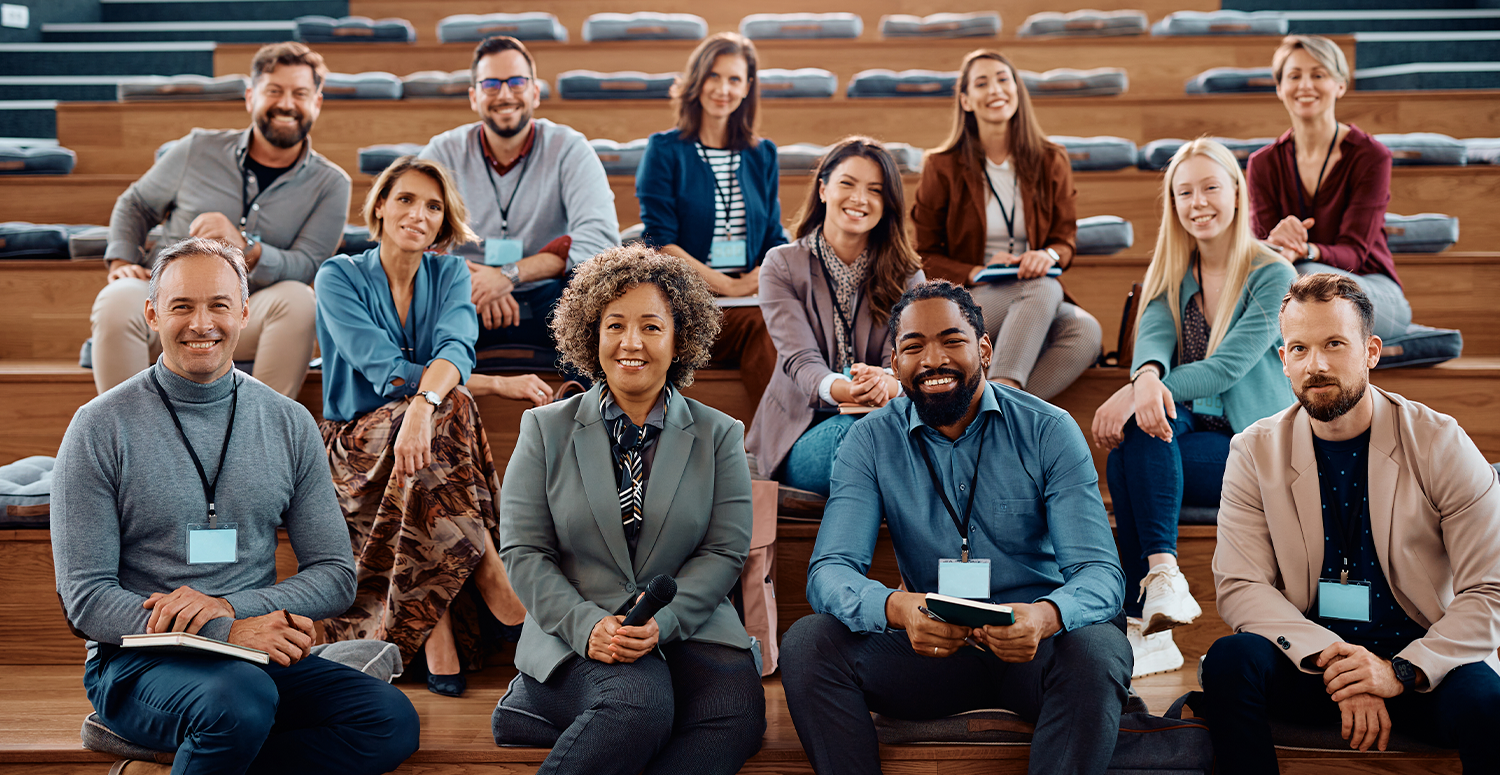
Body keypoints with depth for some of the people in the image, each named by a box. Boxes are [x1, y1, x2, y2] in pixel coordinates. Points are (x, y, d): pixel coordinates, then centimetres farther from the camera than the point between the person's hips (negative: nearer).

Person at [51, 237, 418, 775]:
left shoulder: (288, 423, 7)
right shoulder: (101, 428, -3)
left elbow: (335, 574, 7)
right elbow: (86, 599, -7)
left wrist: (228, 606, -12)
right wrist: (229, 632, -19)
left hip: (259, 654, 5)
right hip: (136, 663, -4)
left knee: (392, 721, -22)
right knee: (241, 697, -37)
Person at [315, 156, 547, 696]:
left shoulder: (449, 274, 5)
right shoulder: (339, 277, -4)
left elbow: (454, 348, -17)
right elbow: (388, 373, -16)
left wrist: (425, 404, -41)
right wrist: (500, 385, -19)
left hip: (429, 430, 3)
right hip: (359, 445, -2)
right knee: (450, 409, -34)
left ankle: (438, 641, -34)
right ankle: (494, 582, -31)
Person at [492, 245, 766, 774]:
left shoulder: (719, 436, 10)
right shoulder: (546, 430, 9)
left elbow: (725, 550, 2)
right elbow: (523, 552, 2)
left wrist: (662, 621, -15)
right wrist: (587, 625, -15)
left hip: (688, 628, 3)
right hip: (576, 633, -2)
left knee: (737, 717, -28)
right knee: (640, 703, -34)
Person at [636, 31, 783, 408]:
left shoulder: (762, 155, 20)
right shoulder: (665, 150, 6)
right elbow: (661, 243, -2)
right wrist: (729, 286, -10)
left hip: (754, 296, 4)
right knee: (764, 327, -35)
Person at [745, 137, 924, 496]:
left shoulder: (906, 275, 11)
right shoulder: (782, 266, 4)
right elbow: (799, 358, -10)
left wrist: (884, 384, -34)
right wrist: (843, 390, -35)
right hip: (802, 434, -1)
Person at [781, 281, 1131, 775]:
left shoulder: (1050, 431, -5)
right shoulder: (871, 442, -1)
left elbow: (1100, 573, -12)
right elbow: (830, 572, -11)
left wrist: (1045, 616, -38)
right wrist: (898, 608, -36)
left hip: (1036, 644, -1)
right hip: (932, 645, 1)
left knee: (1096, 648, -34)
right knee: (807, 643, -22)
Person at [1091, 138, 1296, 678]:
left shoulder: (1273, 276, -4)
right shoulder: (1172, 275, 13)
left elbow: (1227, 366, -17)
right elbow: (1153, 335, -8)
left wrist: (1130, 396, -28)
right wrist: (1146, 378, -35)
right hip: (1190, 430, 4)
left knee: (1126, 460, -31)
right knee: (1147, 415, -32)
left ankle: (1142, 621, -34)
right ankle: (1162, 574, -39)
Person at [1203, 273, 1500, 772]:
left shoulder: (1440, 445, -3)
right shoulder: (1255, 453, 1)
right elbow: (1240, 586, -6)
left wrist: (1403, 671, -21)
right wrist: (1332, 659, -22)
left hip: (1422, 661, -1)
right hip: (1307, 663, 1)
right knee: (1231, 661, -29)